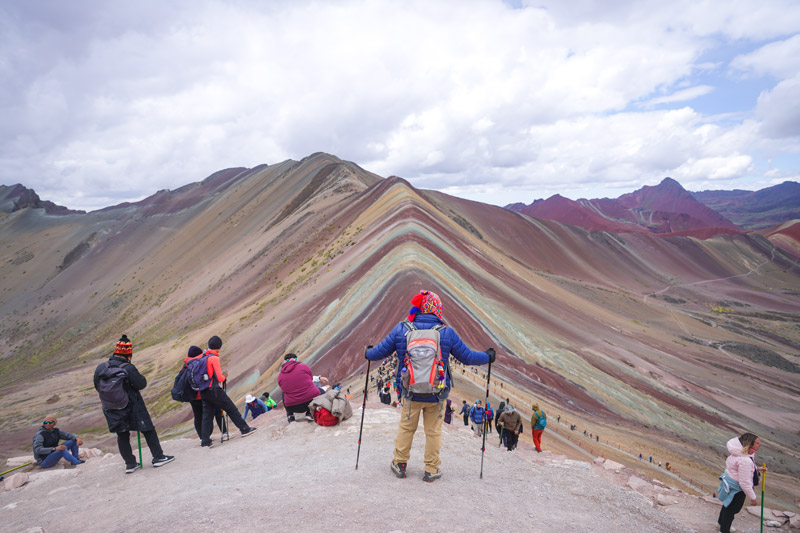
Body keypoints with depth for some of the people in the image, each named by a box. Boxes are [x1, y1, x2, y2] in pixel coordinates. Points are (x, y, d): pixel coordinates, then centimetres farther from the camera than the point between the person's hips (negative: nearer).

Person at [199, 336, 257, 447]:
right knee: (232, 409, 4)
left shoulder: (203, 357, 9)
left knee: (207, 416, 9)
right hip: (215, 391, -8)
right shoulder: (214, 358, -15)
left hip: (203, 392, 8)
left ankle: (205, 441, 9)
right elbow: (219, 377, -18)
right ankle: (244, 429, 11)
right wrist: (224, 377, 2)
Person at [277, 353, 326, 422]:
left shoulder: (280, 376, 3)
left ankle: (290, 415, 19)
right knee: (322, 391, 28)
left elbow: (286, 390, 15)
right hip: (312, 400, -3)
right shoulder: (303, 366, -5)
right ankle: (309, 413, 8)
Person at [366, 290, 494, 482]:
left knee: (406, 428, 20)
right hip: (437, 395, -1)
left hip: (410, 393, 1)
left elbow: (380, 352, -1)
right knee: (433, 432, 16)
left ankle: (399, 464, 32)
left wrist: (368, 353, 23)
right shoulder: (447, 332, -11)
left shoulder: (401, 329, -10)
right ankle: (431, 470, 26)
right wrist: (488, 357, 16)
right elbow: (467, 357, -2)